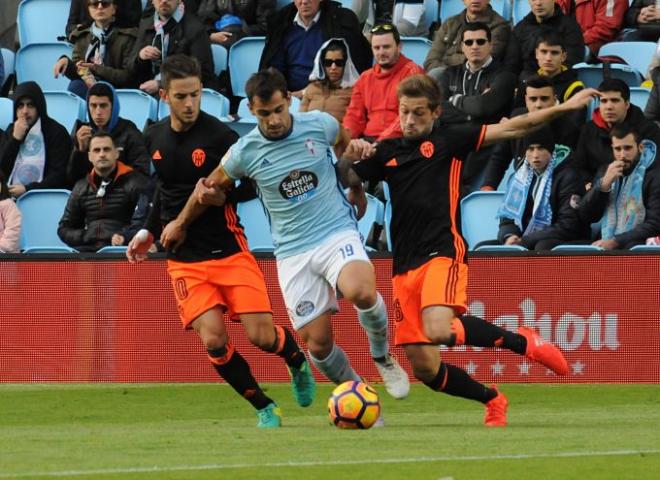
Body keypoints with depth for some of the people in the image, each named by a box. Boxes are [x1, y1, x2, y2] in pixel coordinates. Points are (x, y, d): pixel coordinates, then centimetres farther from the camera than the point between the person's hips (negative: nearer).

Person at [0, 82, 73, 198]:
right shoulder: (11, 130, 16)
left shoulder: (57, 132, -1)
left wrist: (27, 189, -15)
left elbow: (60, 174, -6)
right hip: (12, 195, 5)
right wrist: (15, 139, -2)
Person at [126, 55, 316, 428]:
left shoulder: (219, 135, -11)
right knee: (213, 339, -14)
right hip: (184, 259, 3)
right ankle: (265, 409, 4)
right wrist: (150, 232, 28)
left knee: (262, 336, -9)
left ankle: (297, 358, 28)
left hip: (229, 250, -3)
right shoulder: (155, 138, 6)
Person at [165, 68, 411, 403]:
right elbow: (211, 187, 13)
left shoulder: (320, 125, -6)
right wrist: (180, 223, 26)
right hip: (293, 253, 1)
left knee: (361, 292, -33)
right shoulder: (245, 152, -6)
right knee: (318, 344, -3)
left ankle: (382, 356, -3)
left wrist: (357, 190, 25)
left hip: (337, 233, -1)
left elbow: (347, 144, 18)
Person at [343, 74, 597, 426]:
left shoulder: (447, 140, 4)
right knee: (425, 369, 0)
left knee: (438, 330, -33)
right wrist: (350, 156, -5)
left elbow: (509, 129, 3)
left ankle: (521, 341, -10)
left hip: (442, 254, -5)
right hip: (404, 267, 5)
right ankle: (493, 402, 26)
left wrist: (563, 108, -3)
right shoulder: (386, 152, 15)